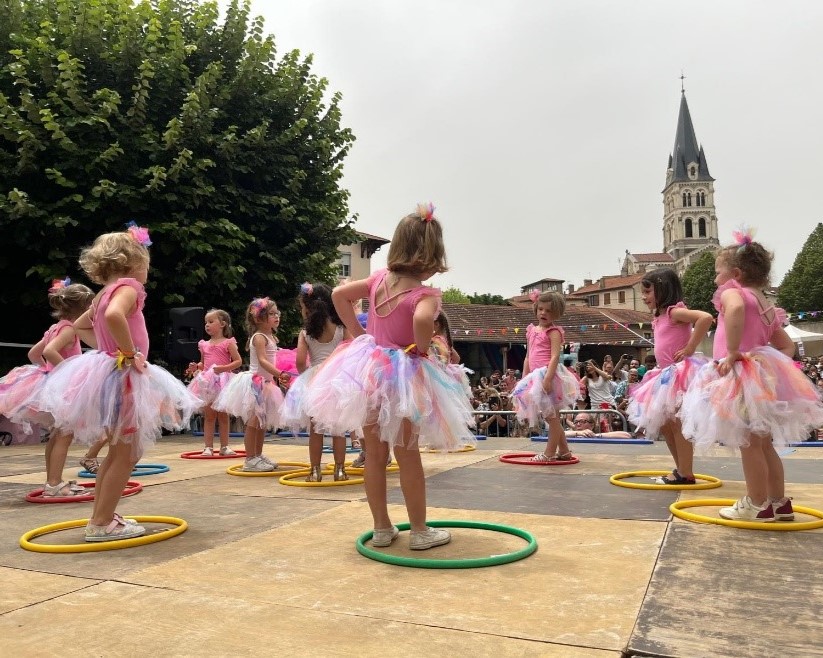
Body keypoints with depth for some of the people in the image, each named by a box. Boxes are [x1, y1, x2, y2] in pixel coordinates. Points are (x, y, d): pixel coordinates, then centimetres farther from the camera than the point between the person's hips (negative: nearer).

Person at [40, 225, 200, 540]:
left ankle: (102, 516, 28)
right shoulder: (128, 287, -13)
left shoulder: (104, 294, 15)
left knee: (119, 453, 20)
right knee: (126, 456, -1)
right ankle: (101, 523, 6)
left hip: (107, 372, 10)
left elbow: (78, 326, 28)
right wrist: (130, 353, -25)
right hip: (122, 378, -10)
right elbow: (114, 315, -35)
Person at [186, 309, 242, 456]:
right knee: (209, 416, 5)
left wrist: (223, 368, -20)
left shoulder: (228, 343, -4)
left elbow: (238, 361, -8)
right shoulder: (204, 345, 10)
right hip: (207, 382, 4)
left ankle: (224, 446, 14)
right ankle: (208, 447, 9)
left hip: (222, 381, -3)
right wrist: (196, 367, -1)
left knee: (223, 415, 7)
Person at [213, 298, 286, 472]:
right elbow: (262, 361, -27)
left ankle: (258, 455, 26)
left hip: (264, 383, 10)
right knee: (254, 422, -6)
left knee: (263, 422, 15)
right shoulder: (259, 337, -15)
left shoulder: (270, 337, 14)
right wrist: (279, 374, -37)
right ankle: (250, 459, 0)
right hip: (254, 383, -10)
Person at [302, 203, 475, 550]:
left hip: (369, 372, 5)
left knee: (375, 454, 12)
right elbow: (422, 320, -38)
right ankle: (420, 531, 19)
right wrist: (422, 348, -19)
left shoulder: (379, 279, 2)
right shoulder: (426, 294, -17)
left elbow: (339, 294, 8)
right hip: (404, 377, -5)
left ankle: (382, 528, 24)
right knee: (408, 456, 7)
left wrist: (357, 332, 10)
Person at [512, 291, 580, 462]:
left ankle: (550, 453, 5)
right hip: (535, 376, 8)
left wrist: (548, 378, -26)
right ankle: (564, 451, 26)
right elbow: (528, 357, 19)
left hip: (549, 375, -8)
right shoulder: (531, 330, 15)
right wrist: (524, 378, 15)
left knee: (551, 416, -2)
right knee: (552, 417, 16)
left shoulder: (554, 331, -7)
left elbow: (555, 356, -17)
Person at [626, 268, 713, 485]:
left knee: (677, 424, -4)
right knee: (663, 425, 15)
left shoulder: (674, 311, -13)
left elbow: (705, 318, -29)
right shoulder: (660, 317, 14)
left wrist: (690, 348, -25)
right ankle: (681, 469, 25)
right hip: (667, 375, 10)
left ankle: (685, 474, 6)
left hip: (681, 373, -10)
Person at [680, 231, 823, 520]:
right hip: (764, 376, 9)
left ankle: (758, 505, 8)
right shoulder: (767, 306, 20)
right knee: (763, 444, 17)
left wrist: (732, 352, -27)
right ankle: (779, 503, 25)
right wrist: (773, 364, 12)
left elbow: (736, 309, -31)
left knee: (749, 444, 0)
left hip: (741, 377, -9)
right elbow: (787, 345, 23)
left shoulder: (732, 292, -6)